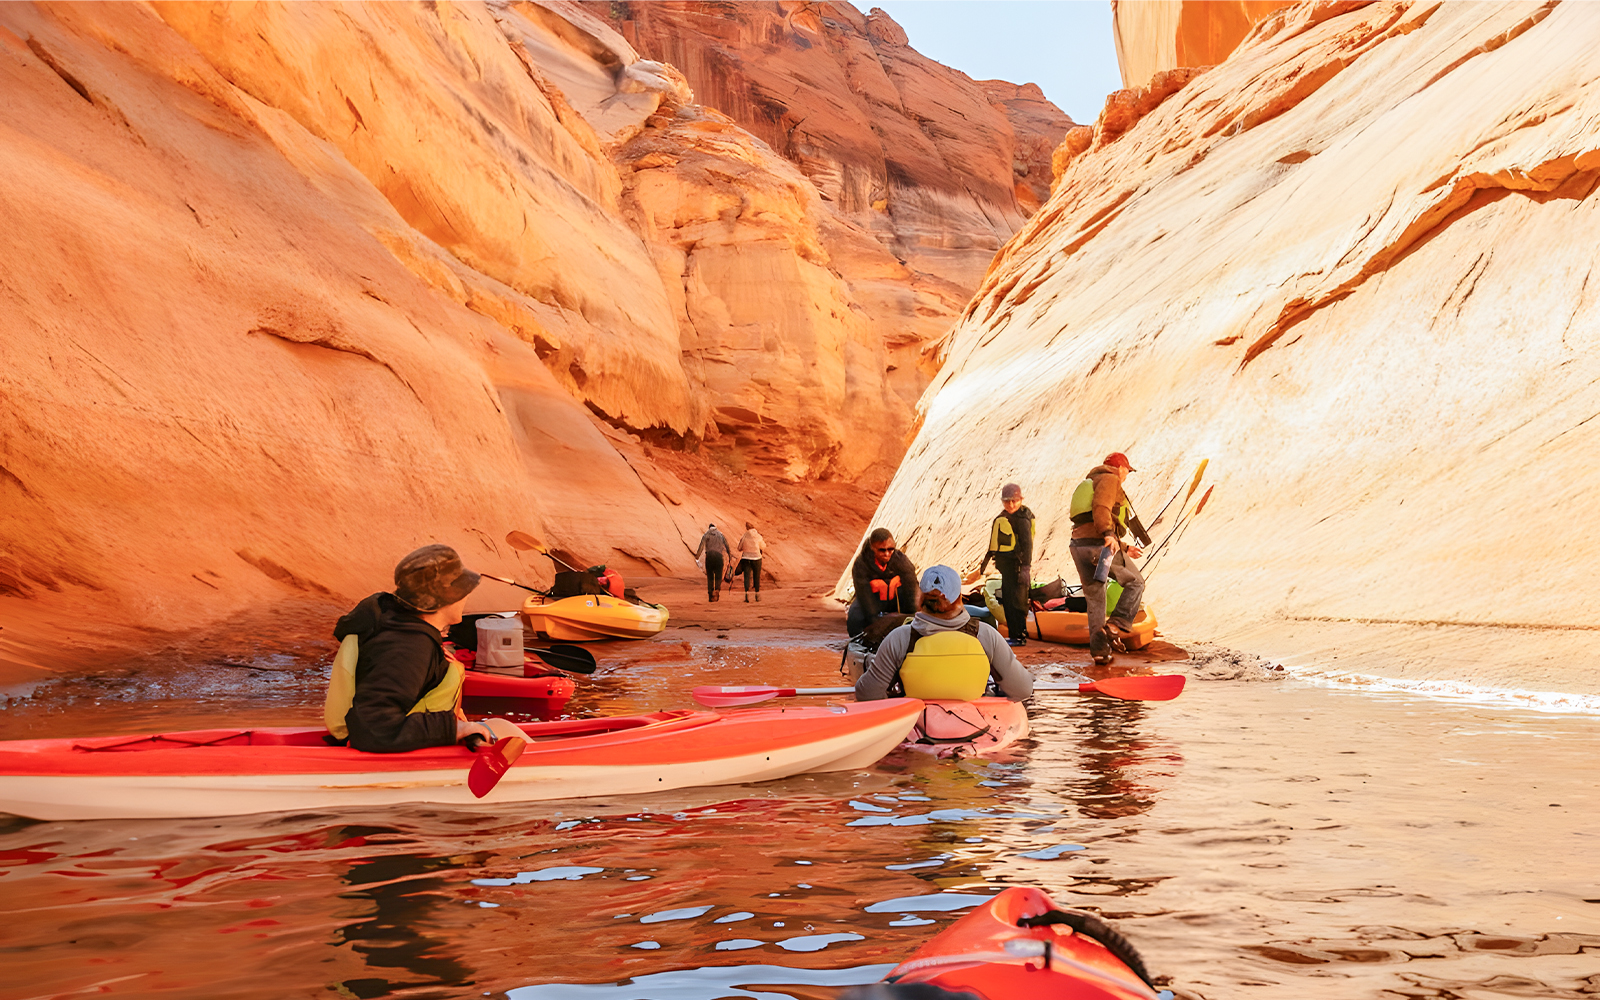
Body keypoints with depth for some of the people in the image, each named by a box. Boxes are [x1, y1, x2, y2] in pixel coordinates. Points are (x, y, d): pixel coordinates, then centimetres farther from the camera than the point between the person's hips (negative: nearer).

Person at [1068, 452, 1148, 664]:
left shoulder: (1090, 483, 34)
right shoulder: (1110, 480, 5)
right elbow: (1101, 506, -16)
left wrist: (1125, 548, 37)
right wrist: (1108, 534, -29)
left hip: (1078, 545, 8)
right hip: (1099, 545, -8)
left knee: (1095, 599, 12)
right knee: (1135, 582, 8)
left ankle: (1099, 649, 9)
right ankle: (1118, 623, -8)